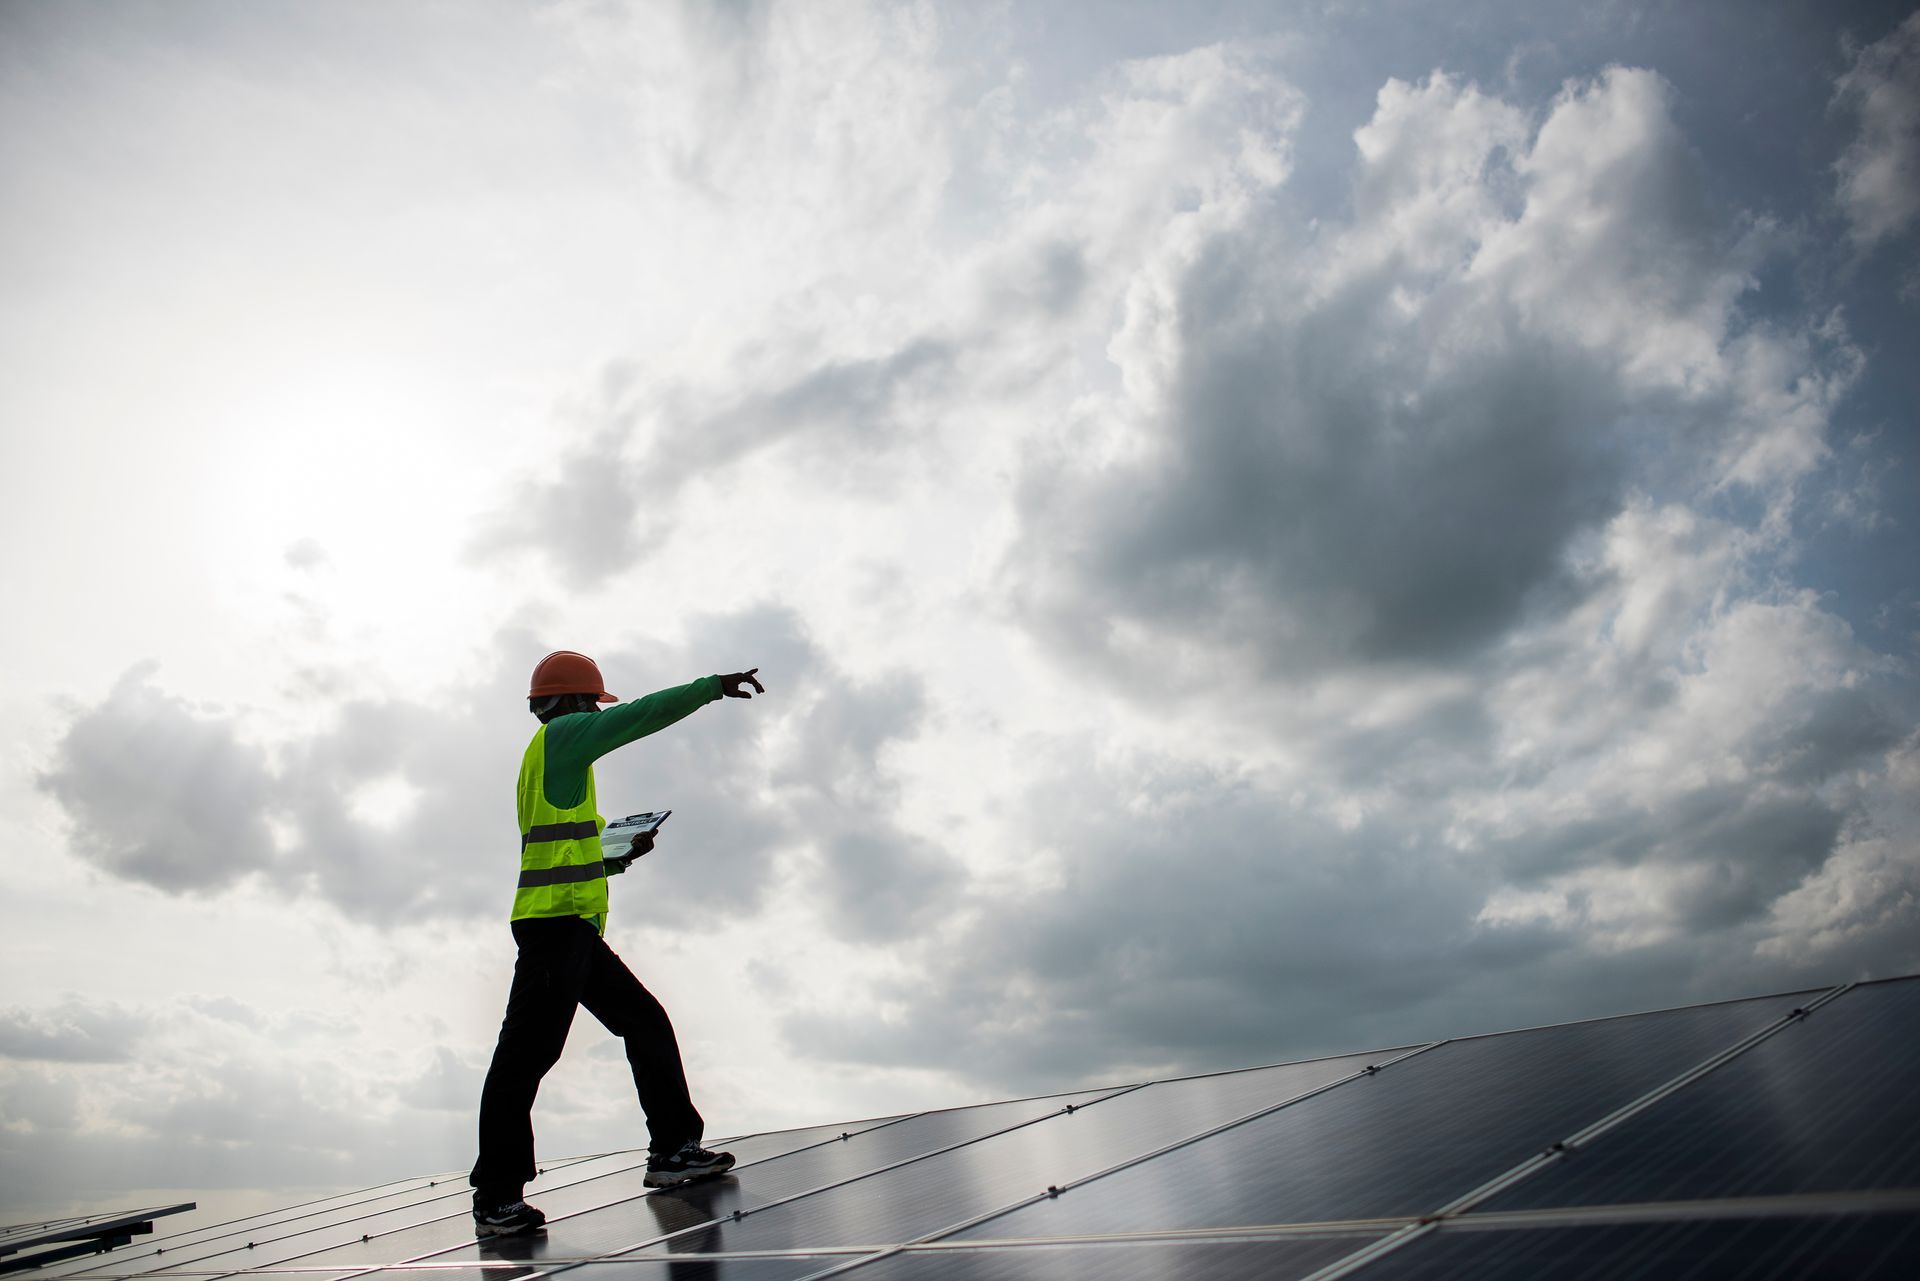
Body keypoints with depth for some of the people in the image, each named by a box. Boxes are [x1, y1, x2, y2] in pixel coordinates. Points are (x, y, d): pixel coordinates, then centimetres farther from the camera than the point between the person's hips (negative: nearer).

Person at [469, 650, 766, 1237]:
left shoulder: (550, 759, 26)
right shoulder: (560, 734, -1)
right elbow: (642, 715, -11)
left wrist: (623, 856, 19)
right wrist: (716, 685, -7)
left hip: (574, 929, 10)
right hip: (556, 923, -10)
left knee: (647, 1024, 11)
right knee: (527, 1053, -8)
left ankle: (673, 1149, 16)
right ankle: (496, 1199, -3)